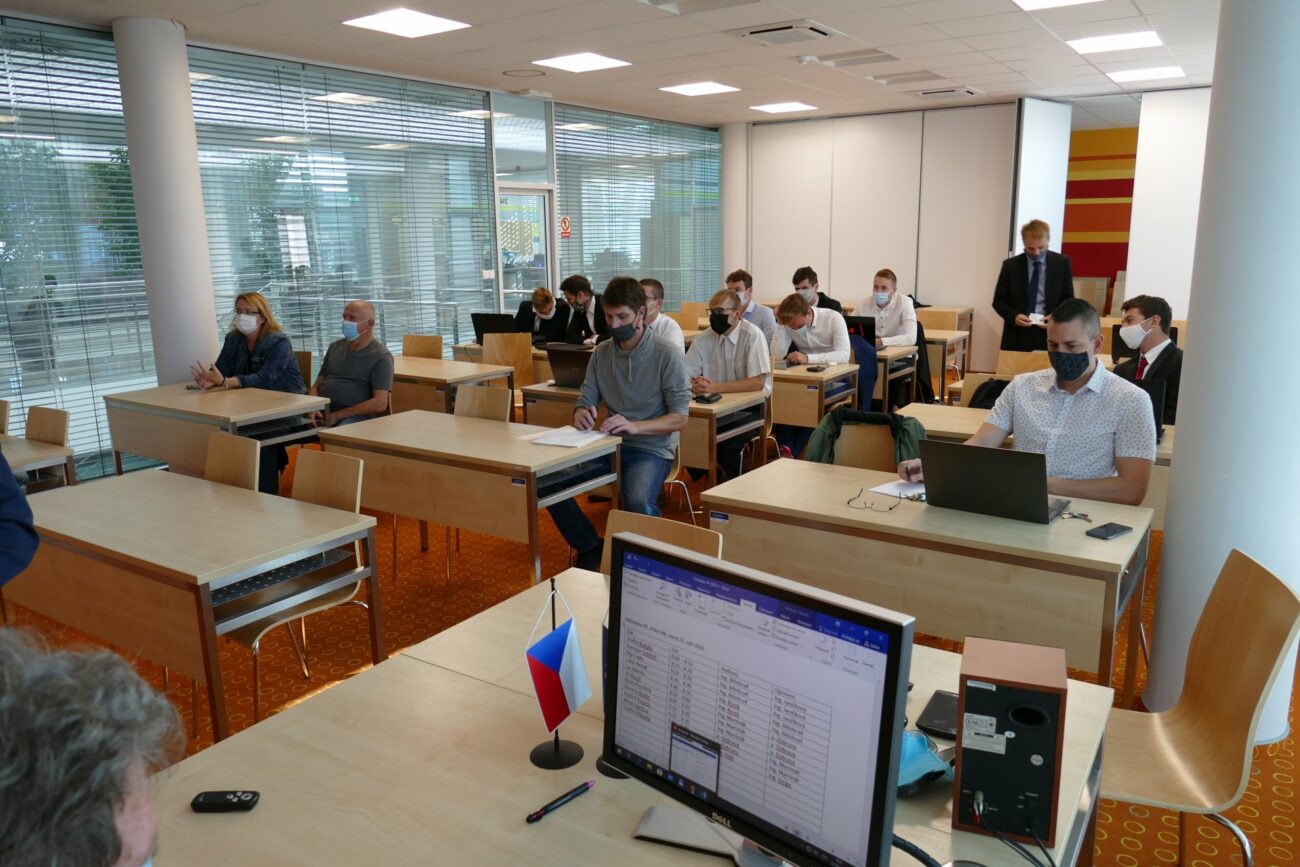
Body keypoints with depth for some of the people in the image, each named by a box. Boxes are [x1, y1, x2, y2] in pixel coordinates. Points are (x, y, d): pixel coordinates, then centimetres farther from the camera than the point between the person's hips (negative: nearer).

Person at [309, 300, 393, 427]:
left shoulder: (381, 356, -1)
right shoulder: (335, 347, 20)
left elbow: (380, 404, -11)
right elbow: (316, 387, 22)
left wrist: (337, 415, -13)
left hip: (355, 417, -6)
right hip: (321, 413, 6)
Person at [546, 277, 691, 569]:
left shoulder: (667, 355, -9)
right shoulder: (601, 352, 6)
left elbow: (680, 417, -12)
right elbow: (585, 400, 8)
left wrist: (635, 426, -29)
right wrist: (581, 414, -18)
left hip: (651, 448, -5)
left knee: (638, 500, -36)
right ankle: (590, 548, 6)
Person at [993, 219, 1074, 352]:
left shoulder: (1062, 263, 4)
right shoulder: (1010, 265, 3)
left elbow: (1068, 299, 7)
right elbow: (998, 301, 5)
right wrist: (1013, 316, -14)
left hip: (1049, 335, 0)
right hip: (1017, 336, 0)